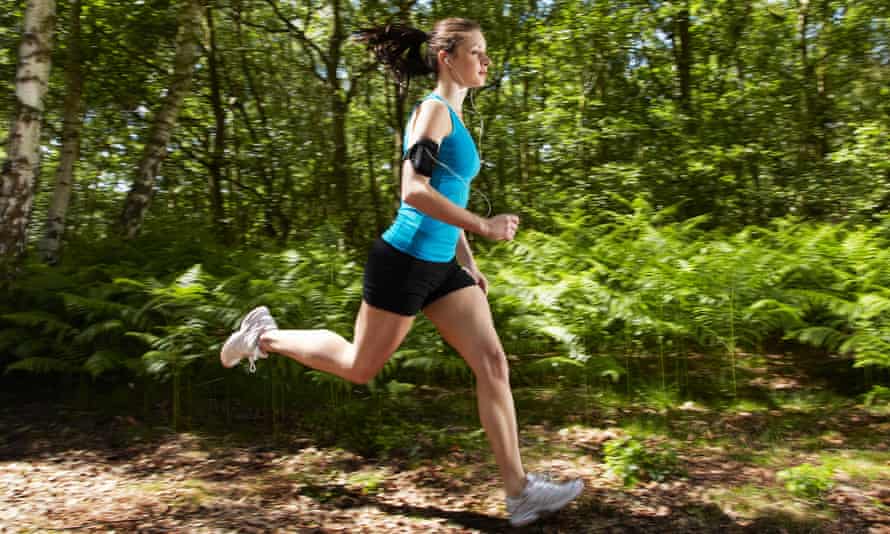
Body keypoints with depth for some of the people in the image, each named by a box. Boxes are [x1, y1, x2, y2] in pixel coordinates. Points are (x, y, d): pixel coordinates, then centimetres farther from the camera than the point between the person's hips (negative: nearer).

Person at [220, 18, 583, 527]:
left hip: (441, 267, 9)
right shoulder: (433, 109, -11)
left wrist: (470, 264, 18)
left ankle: (519, 490, 4)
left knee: (493, 363, -1)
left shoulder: (456, 117, 16)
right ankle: (265, 335, 30)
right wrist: (483, 226, -21)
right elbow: (415, 193, -23)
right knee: (361, 367, 9)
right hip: (405, 261, -8)